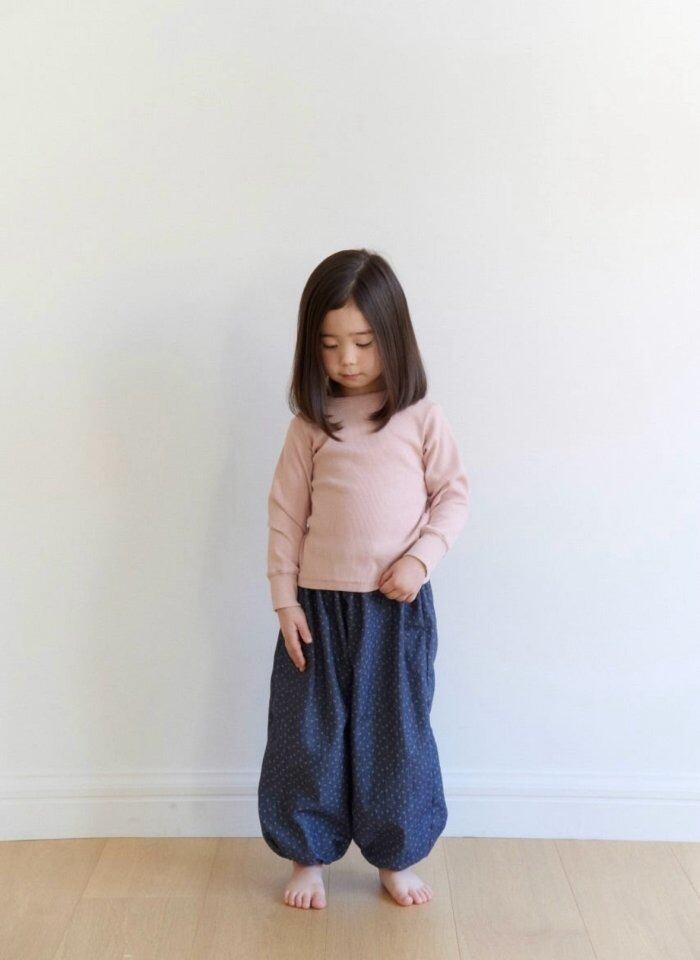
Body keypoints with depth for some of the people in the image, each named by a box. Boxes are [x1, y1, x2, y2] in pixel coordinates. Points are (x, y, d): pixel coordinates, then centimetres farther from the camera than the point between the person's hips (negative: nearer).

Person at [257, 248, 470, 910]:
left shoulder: (421, 416, -3)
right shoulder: (310, 422, -2)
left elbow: (453, 494, 1)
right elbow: (285, 513, 0)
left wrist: (420, 558, -13)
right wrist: (285, 600, -3)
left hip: (399, 605, 0)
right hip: (319, 604, 1)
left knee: (397, 733, 11)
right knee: (310, 733, 10)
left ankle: (397, 858, 31)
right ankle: (308, 856, 31)